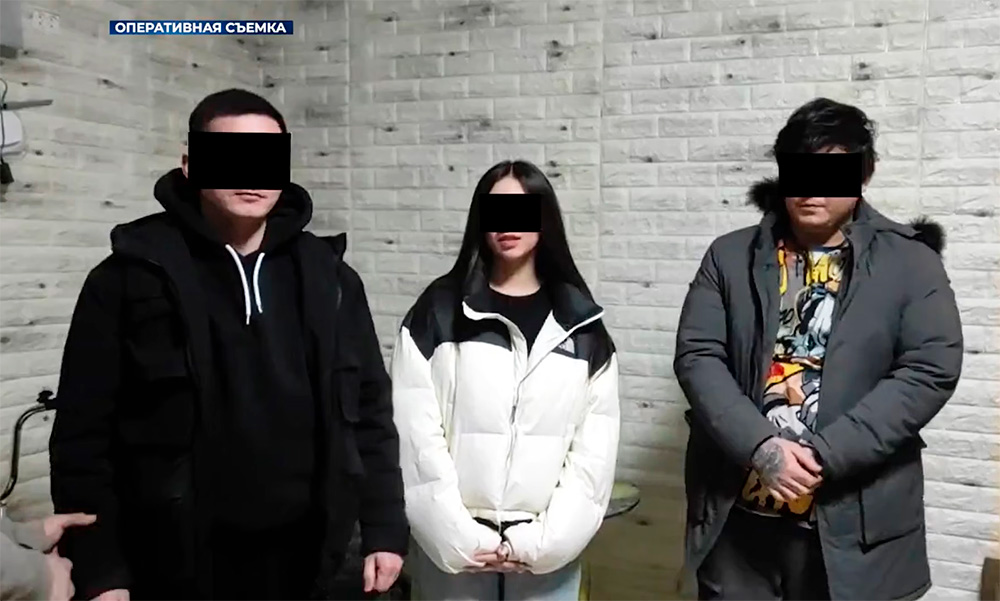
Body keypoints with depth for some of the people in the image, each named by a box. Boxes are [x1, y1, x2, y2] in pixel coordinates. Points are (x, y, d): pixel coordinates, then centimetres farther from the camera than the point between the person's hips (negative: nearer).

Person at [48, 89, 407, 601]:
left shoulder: (329, 278, 2)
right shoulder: (130, 277, -6)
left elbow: (370, 410, 5)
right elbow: (84, 433, -5)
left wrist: (385, 531, 3)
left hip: (305, 560, 3)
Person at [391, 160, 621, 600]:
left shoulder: (581, 321, 4)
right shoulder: (438, 311, 0)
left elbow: (596, 444, 0)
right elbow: (415, 432, -6)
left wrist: (546, 540, -6)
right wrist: (457, 536, -10)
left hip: (549, 549, 1)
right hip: (452, 544, -1)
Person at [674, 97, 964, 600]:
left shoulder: (910, 262, 1)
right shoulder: (730, 257, 4)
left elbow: (930, 370, -7)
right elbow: (697, 356, -2)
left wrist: (824, 454, -15)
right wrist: (760, 447, -15)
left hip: (852, 521, -1)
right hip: (738, 514, 2)